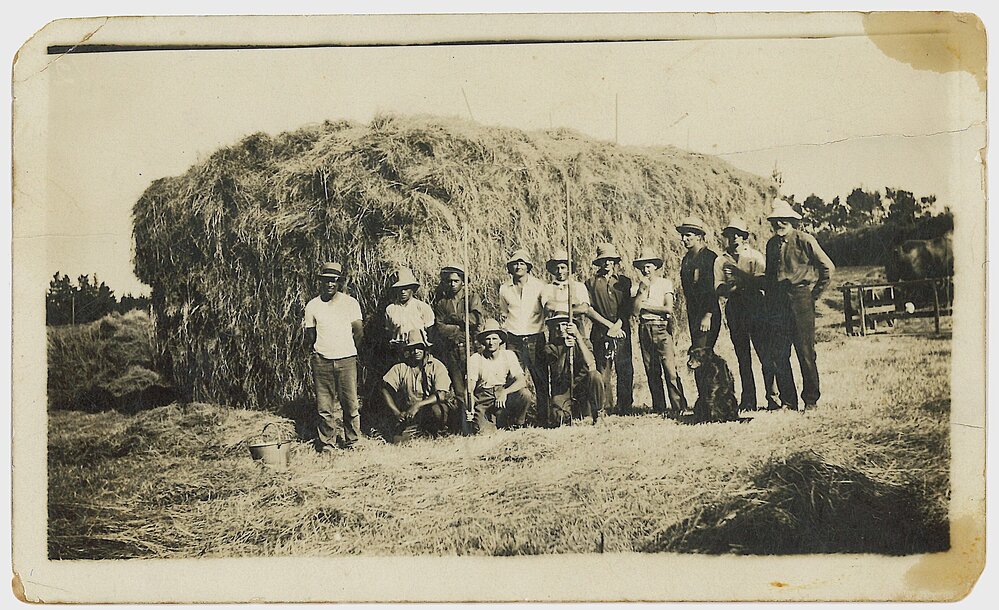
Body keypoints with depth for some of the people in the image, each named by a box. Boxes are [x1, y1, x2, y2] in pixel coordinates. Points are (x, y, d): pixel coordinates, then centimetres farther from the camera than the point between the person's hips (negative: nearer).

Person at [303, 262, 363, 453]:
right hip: (321, 361, 1)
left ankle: (351, 441, 14)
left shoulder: (350, 303, 3)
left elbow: (359, 332, 7)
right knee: (324, 407, 1)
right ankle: (326, 443, 11)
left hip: (346, 360, -1)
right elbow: (309, 335, 16)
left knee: (350, 404, 0)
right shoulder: (312, 306, 7)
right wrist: (314, 353, 10)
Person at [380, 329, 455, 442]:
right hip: (411, 414, 1)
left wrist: (418, 405, -28)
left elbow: (442, 395, -16)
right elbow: (385, 389, 0)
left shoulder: (436, 366, -4)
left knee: (436, 410, -37)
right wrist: (396, 413, -13)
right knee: (399, 440, -25)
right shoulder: (401, 368, 4)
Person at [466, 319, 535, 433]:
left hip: (505, 398, 2)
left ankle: (515, 427, -4)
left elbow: (521, 381, -8)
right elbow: (470, 388, -5)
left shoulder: (509, 355, 3)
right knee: (483, 431, -28)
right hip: (483, 400, -2)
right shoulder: (475, 359, 0)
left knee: (525, 395, -27)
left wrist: (504, 392, -26)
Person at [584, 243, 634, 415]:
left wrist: (618, 325, -7)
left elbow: (628, 307, 8)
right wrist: (609, 324, -7)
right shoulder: (591, 283, 10)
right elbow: (589, 310, 1)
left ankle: (625, 407, 1)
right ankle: (607, 408, -3)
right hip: (601, 334, -1)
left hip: (622, 332, 1)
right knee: (603, 372, -5)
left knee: (625, 370, -5)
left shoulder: (624, 281, 16)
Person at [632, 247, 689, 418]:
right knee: (651, 371, 4)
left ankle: (678, 406, -10)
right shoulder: (639, 285, 12)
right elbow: (637, 308, -3)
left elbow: (668, 308, -7)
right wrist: (644, 288, -6)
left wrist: (646, 306, -2)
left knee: (670, 368, -12)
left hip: (662, 328, -4)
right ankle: (659, 408, 11)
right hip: (644, 330, 4)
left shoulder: (665, 283, 4)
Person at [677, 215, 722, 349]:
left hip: (707, 314, -8)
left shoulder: (710, 257, -9)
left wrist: (708, 316, -19)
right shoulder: (686, 260, 15)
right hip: (693, 313, 8)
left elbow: (712, 289, -14)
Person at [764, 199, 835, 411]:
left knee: (805, 352, -2)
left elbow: (828, 268, -1)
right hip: (778, 302, 5)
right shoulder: (771, 244, 13)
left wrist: (814, 294, -1)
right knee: (779, 354, 2)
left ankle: (811, 400, 7)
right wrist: (770, 301, 13)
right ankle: (788, 400, 11)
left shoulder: (804, 240, -4)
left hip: (800, 299, -5)